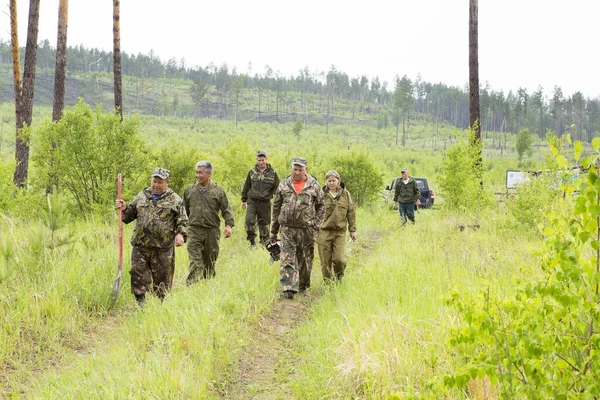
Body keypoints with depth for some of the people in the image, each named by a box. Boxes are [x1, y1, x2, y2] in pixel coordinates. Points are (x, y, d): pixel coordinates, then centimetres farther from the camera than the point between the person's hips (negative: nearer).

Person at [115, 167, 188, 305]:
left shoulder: (174, 199, 4)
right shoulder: (141, 196, 13)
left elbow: (183, 220, 2)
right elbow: (129, 216, 20)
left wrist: (180, 234, -14)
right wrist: (125, 209, 0)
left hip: (163, 247, -3)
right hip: (140, 244, 3)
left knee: (161, 277, 4)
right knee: (138, 274, -1)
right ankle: (140, 303, 6)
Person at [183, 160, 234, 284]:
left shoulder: (218, 191, 3)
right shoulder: (189, 190, 8)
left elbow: (226, 210, 3)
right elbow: (184, 211, 15)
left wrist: (228, 225, -11)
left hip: (212, 232, 0)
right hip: (194, 231, 0)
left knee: (210, 262, 10)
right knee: (195, 262, -13)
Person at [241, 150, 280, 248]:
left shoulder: (272, 173, 0)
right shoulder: (252, 172, 6)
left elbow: (277, 187, 8)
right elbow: (246, 187, 15)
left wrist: (270, 196, -2)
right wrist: (244, 200, 16)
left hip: (265, 203, -1)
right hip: (252, 201, 1)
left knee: (264, 224, 5)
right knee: (249, 221, -15)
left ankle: (264, 242, 19)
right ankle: (252, 241, -2)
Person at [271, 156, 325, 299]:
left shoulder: (314, 186, 2)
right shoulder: (283, 185, 6)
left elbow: (321, 207, 6)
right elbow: (276, 207, 12)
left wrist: (316, 227, -2)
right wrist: (274, 230, 11)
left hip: (306, 229, 0)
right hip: (287, 228, 1)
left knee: (305, 260, 8)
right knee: (287, 259, -9)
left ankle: (303, 287, 25)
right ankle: (289, 289, -12)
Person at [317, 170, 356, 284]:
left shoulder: (345, 194, 5)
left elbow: (351, 212, 10)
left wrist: (352, 230, 8)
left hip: (340, 231, 1)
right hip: (324, 231, -1)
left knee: (339, 259, -7)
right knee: (326, 261, 2)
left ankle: (339, 276, 22)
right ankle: (328, 282, 17)